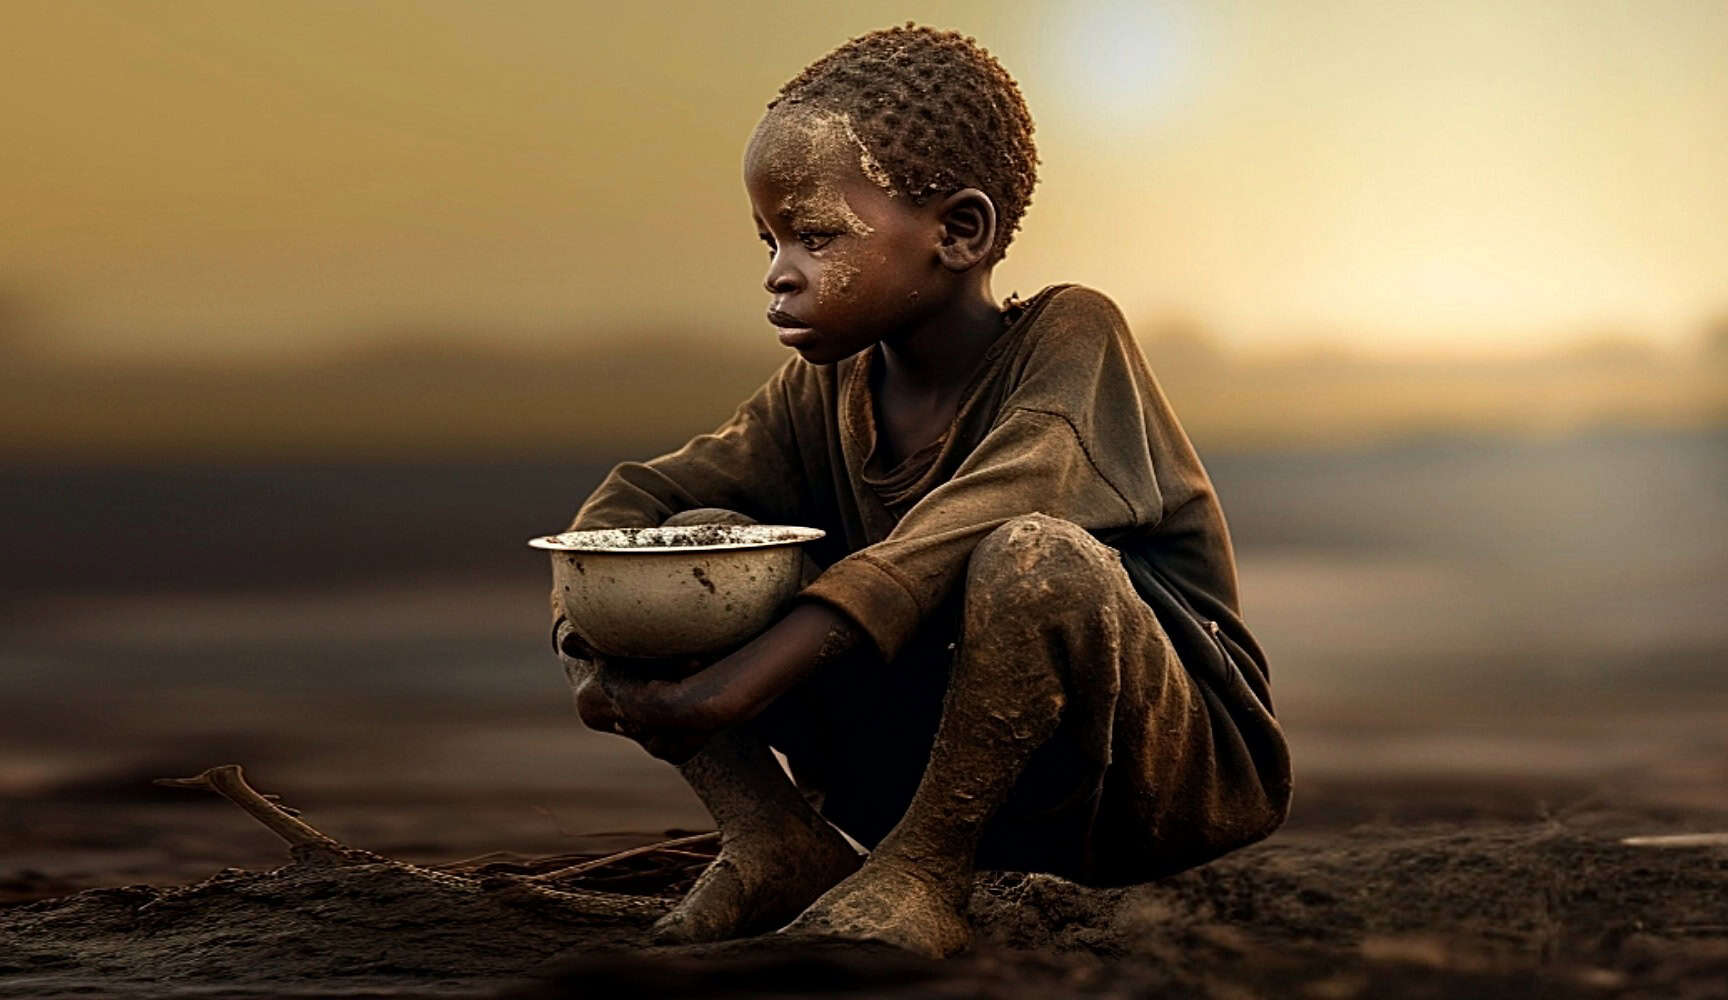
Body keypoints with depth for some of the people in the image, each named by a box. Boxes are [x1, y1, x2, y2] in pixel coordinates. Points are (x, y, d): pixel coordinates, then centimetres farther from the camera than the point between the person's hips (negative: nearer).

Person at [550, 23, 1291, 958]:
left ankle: (922, 875, -21)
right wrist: (590, 631, -21)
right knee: (695, 544, -4)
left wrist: (747, 678, -40)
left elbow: (963, 534, -33)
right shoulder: (822, 393, 5)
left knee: (1038, 558, -38)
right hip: (934, 765, 6)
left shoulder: (1070, 338, -16)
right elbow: (638, 497, 3)